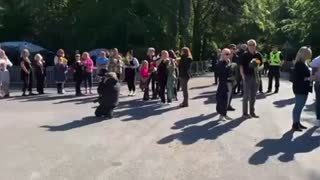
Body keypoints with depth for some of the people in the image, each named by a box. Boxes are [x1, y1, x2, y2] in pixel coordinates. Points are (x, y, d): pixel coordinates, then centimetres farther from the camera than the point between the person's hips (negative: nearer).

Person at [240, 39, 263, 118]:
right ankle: (245, 113, 8)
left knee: (253, 96, 12)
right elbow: (241, 66, -5)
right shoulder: (244, 55, -6)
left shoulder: (258, 55, 6)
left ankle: (252, 112, 22)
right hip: (247, 77, -4)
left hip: (256, 77, 5)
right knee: (246, 95, 0)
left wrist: (258, 66, -8)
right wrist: (243, 76, -13)